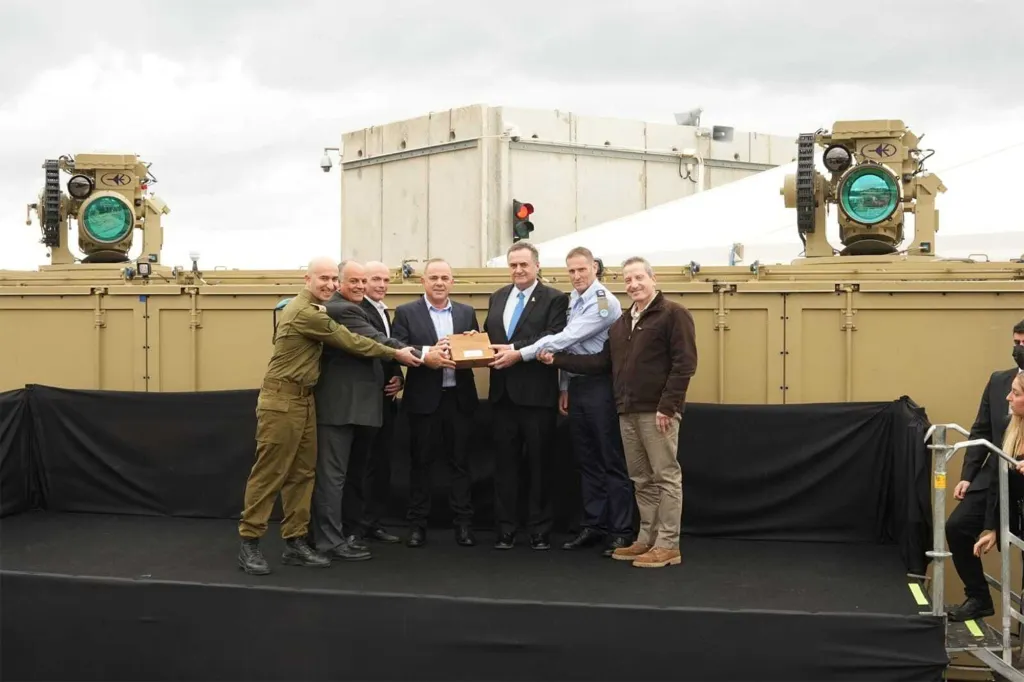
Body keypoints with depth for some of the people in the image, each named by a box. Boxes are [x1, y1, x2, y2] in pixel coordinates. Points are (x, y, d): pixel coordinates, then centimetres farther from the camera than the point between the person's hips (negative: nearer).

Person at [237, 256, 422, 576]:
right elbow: (350, 341, -14)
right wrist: (396, 354, -7)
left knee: (301, 473, 9)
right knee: (270, 472, -5)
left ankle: (295, 543, 13)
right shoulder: (304, 312, -17)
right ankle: (249, 543, 2)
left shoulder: (311, 309, 15)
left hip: (303, 398, 10)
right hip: (282, 399, -10)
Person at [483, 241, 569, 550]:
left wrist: (518, 351, -22)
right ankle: (505, 529, 16)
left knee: (539, 463, 4)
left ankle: (540, 530, 13)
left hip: (537, 394, -5)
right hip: (503, 393, 5)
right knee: (505, 462, 9)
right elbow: (488, 336, 16)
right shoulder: (497, 298, 15)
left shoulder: (554, 299, -3)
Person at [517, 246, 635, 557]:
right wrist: (564, 388, 14)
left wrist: (520, 354, -21)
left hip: (601, 386, -8)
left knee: (611, 461, -1)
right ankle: (593, 526, 21)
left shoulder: (603, 302, -16)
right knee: (587, 460, 13)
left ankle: (622, 531, 7)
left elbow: (566, 338, -22)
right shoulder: (572, 300, 9)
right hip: (577, 386, 8)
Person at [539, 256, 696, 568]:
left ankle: (668, 545, 3)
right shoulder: (621, 322, 19)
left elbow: (684, 364, -13)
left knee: (666, 477, -2)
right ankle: (647, 539, 21)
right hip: (628, 412, 8)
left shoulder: (673, 314, -6)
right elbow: (603, 363, 16)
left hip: (657, 411, -8)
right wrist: (558, 360, 10)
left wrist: (667, 406, -19)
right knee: (641, 480, 12)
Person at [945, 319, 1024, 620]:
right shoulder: (998, 380, 7)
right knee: (957, 527, -2)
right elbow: (981, 431, 8)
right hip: (993, 478, 5)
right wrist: (966, 476, 3)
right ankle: (978, 598, 14)